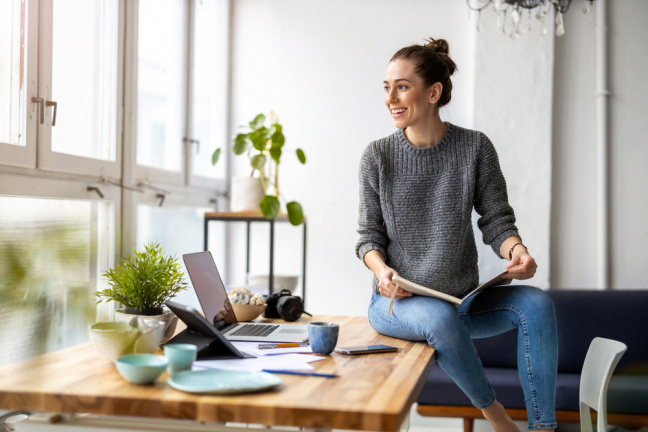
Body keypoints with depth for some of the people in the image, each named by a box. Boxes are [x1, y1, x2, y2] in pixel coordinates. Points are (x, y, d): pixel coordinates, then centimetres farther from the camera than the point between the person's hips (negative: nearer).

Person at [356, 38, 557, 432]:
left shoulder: (475, 147, -1)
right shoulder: (378, 156, -2)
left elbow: (496, 219, 0)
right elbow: (370, 235, 2)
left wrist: (516, 251, -22)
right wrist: (382, 270, -19)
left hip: (463, 298, 2)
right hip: (398, 301, -2)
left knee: (536, 303, -22)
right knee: (441, 318, -34)